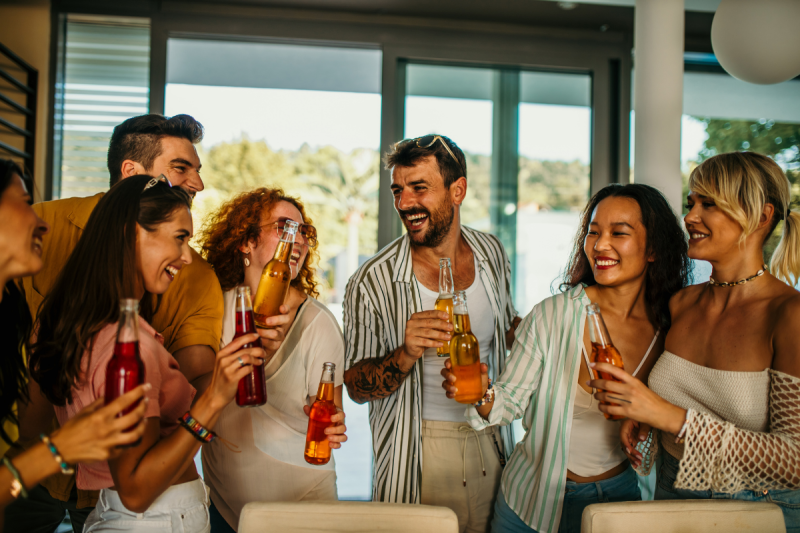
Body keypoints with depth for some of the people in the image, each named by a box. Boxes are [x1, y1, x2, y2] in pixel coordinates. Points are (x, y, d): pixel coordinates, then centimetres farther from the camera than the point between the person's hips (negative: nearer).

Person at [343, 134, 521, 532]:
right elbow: (355, 385, -11)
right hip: (417, 453, -4)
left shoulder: (490, 251, -1)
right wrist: (406, 355, -29)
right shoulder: (372, 283, -15)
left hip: (490, 441, 4)